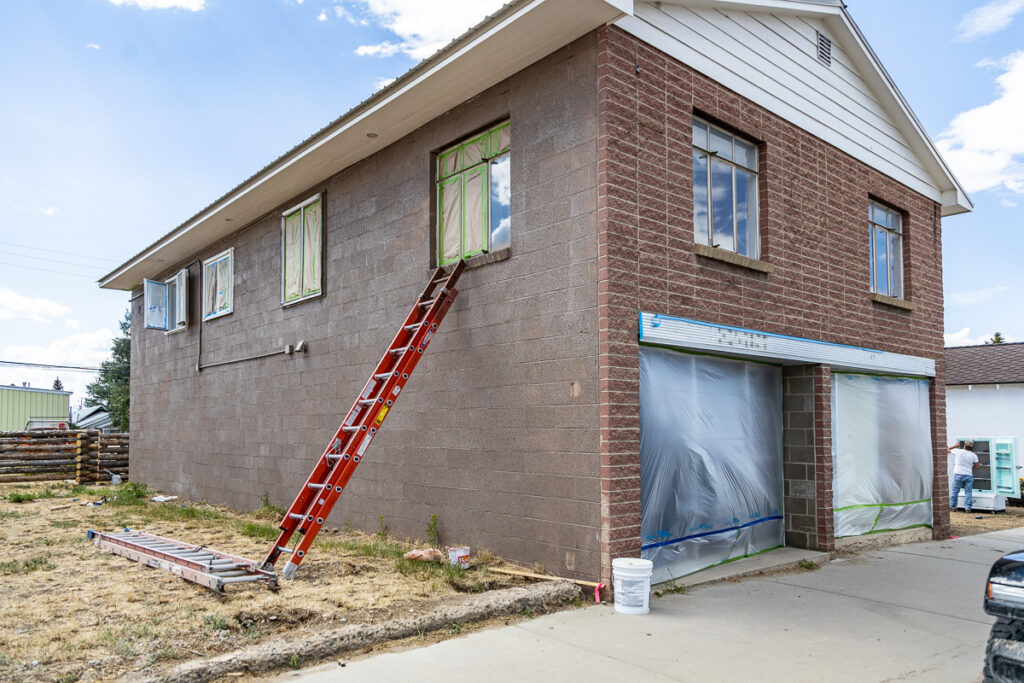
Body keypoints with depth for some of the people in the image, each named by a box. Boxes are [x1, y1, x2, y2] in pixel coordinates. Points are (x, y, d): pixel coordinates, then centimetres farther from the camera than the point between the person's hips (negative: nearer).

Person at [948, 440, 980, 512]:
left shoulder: (958, 451, -3)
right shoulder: (973, 455, 3)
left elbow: (948, 450, 9)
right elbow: (977, 466, 2)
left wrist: (955, 446, 21)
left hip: (958, 474, -1)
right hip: (969, 475, 1)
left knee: (954, 491, 5)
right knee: (968, 492, 3)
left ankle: (952, 507, 8)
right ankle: (968, 508, 0)